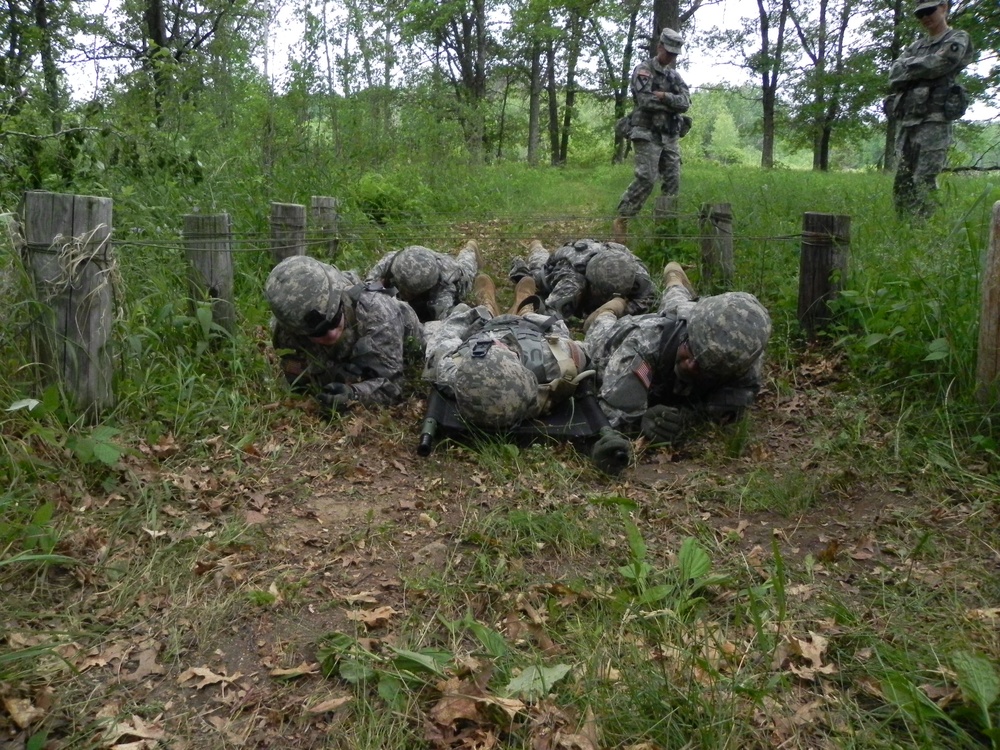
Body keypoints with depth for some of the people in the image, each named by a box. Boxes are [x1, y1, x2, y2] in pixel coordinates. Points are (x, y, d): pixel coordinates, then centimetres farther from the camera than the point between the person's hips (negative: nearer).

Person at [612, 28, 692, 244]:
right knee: (645, 179, -16)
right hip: (648, 134, -7)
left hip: (671, 136, 7)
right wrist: (673, 103, -5)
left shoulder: (675, 76, 16)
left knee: (673, 181, 3)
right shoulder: (643, 70, -3)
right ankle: (621, 221, -10)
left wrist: (664, 96, -13)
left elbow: (686, 101, 2)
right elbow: (646, 101, -17)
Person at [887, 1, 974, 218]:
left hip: (933, 121, -6)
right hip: (906, 121, 7)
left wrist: (910, 66, 3)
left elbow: (939, 63, -10)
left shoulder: (958, 40, 8)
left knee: (923, 184, -15)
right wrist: (919, 66, -5)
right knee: (902, 182, 3)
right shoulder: (915, 47, 25)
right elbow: (894, 75, 9)